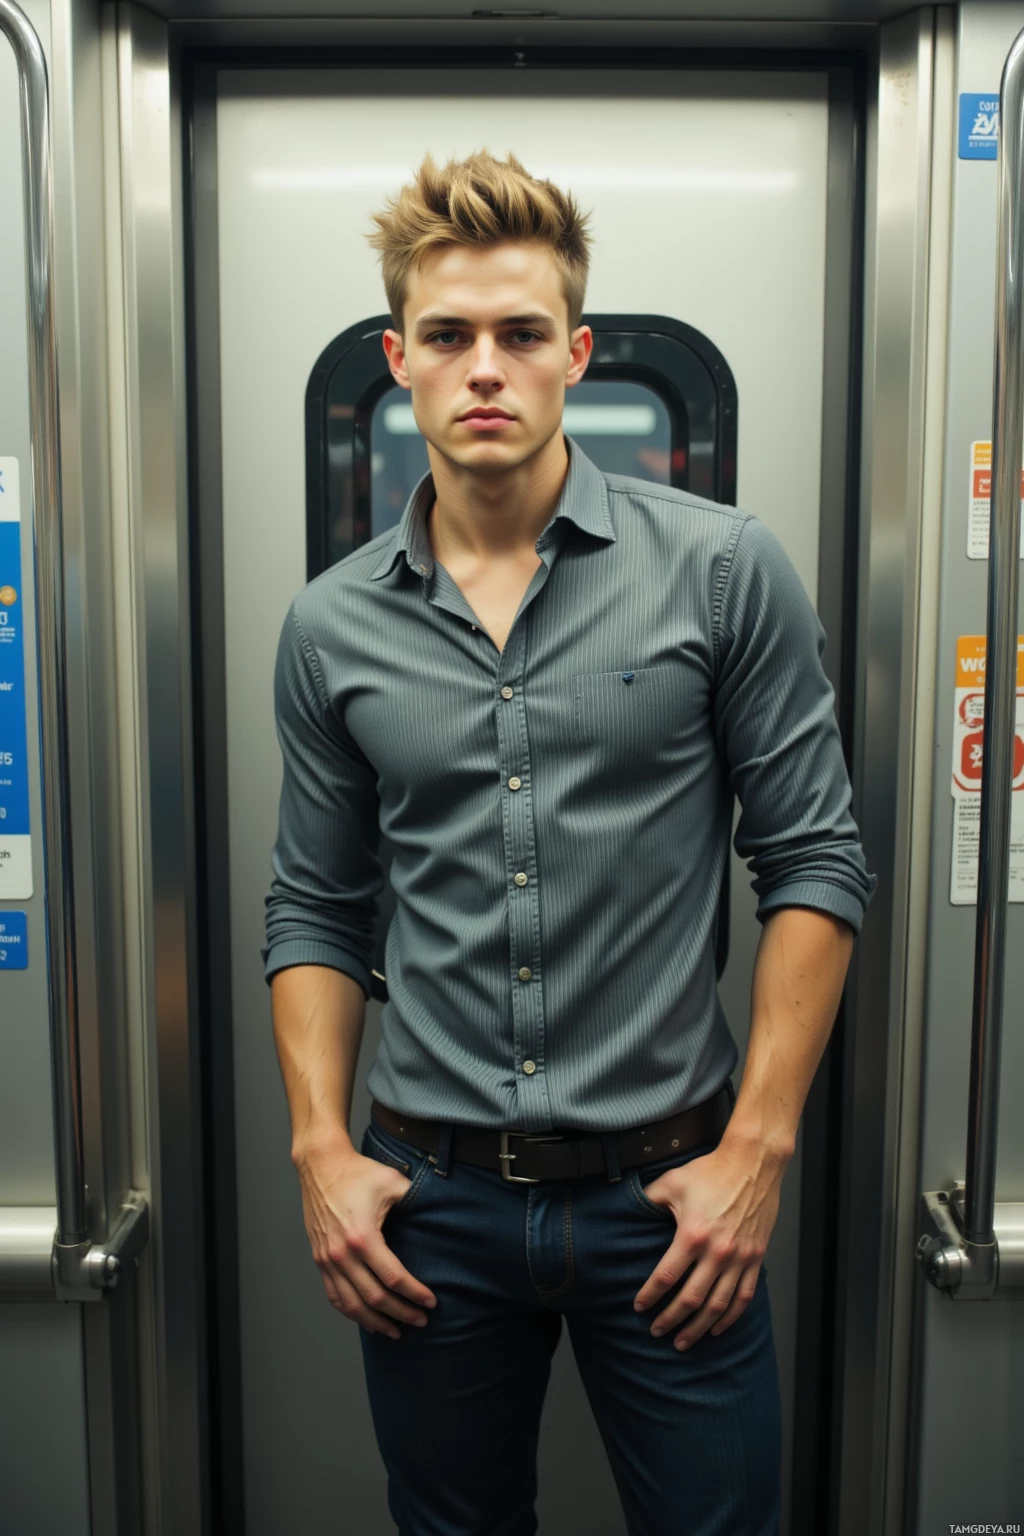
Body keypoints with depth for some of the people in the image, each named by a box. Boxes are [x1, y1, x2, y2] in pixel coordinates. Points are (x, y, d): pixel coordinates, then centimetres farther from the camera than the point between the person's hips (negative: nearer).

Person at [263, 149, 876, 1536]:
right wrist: (322, 1152, -1)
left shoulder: (723, 571, -6)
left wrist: (758, 1147, -9)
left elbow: (814, 863, -5)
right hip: (430, 1194, 3)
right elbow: (314, 910, 7)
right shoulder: (332, 627, 1)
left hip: (668, 1189, -2)